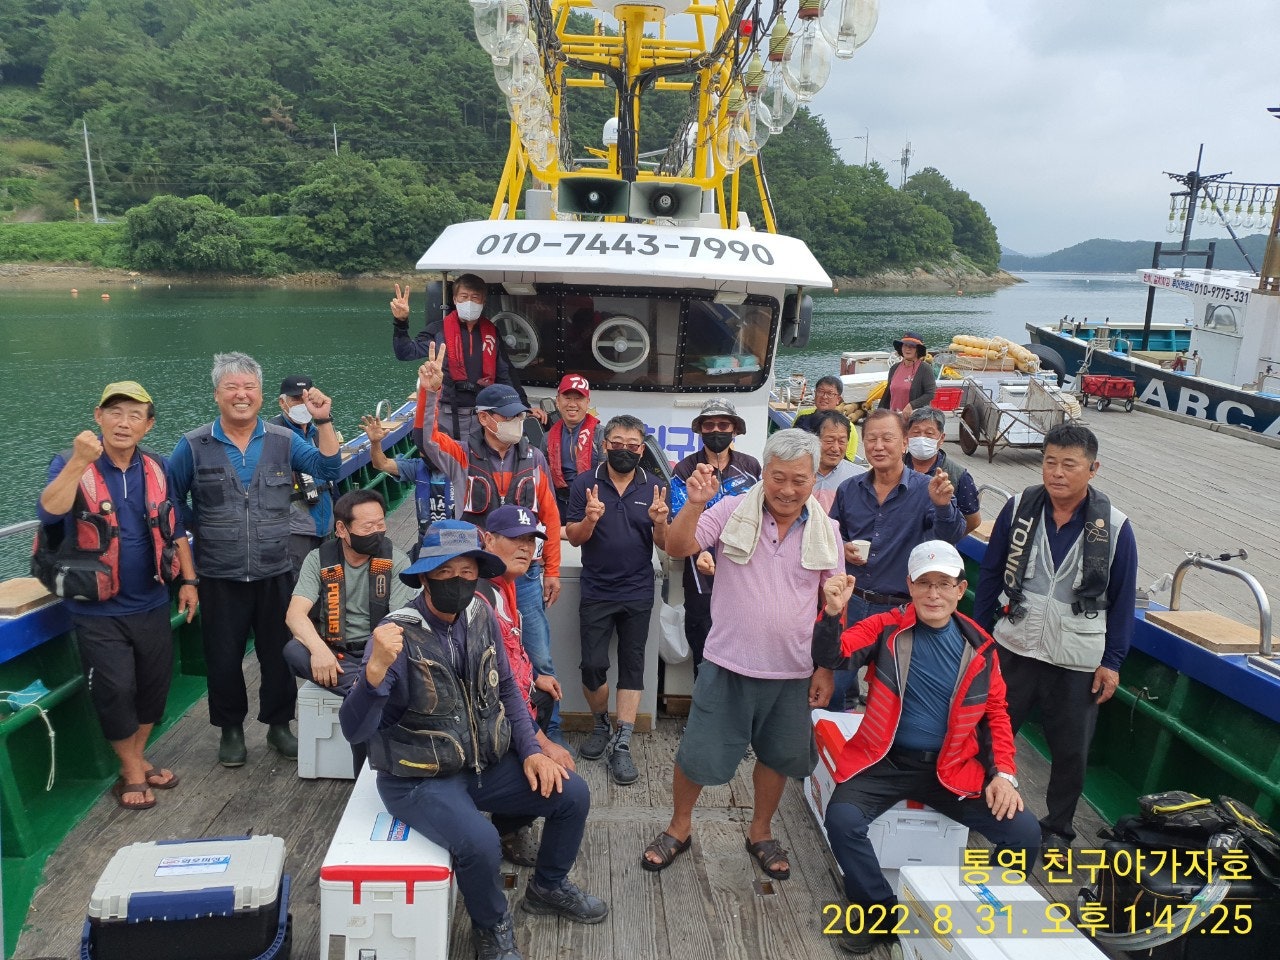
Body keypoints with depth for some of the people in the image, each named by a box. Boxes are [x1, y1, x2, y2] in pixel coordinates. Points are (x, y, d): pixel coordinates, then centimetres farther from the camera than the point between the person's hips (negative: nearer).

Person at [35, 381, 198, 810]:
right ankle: (131, 774, 22)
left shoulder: (156, 467, 2)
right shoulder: (71, 464, -10)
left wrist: (188, 580, 7)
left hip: (151, 604, 4)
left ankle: (138, 759, 35)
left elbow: (175, 528, 11)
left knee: (155, 684, 13)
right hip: (98, 610, -4)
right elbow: (49, 513, -30)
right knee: (115, 690, 1)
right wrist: (80, 461, -40)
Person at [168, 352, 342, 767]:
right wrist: (192, 533, -1)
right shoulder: (193, 446, -3)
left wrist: (323, 421, -16)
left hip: (276, 574, 1)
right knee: (223, 659, 11)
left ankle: (279, 724, 32)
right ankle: (231, 729, 32)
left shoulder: (283, 441, 1)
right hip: (220, 579, -1)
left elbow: (329, 469, -8)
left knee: (280, 654, 12)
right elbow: (171, 500, 7)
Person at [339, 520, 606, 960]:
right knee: (479, 842, -30)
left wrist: (531, 751, -1)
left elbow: (506, 689, 9)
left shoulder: (481, 616, -4)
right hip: (420, 779, -6)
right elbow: (355, 731, -26)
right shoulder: (398, 636, -21)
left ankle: (549, 887, 29)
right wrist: (376, 669, -44)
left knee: (573, 794, 0)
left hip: (486, 763, 6)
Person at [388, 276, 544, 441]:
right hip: (445, 414, -2)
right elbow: (406, 352, -8)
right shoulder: (439, 330, 1)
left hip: (481, 415, 2)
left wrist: (526, 407, 13)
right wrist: (400, 322, -23)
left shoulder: (491, 333, 10)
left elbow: (507, 375, 16)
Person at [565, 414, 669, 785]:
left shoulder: (654, 487, 0)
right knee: (593, 666, 2)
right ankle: (601, 726, 27)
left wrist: (660, 522, -21)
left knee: (631, 667, 4)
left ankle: (622, 745, 11)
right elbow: (573, 537, -3)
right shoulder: (585, 484, -3)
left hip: (637, 593, 1)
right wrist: (589, 520, -24)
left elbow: (665, 544, 1)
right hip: (596, 592, -1)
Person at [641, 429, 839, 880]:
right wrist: (695, 504, -34)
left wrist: (827, 668, 4)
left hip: (792, 670, 3)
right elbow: (677, 547, -17)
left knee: (778, 756, 18)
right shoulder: (732, 512, -9)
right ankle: (679, 827, 33)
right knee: (697, 754, 7)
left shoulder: (826, 531, 0)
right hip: (729, 663, -2)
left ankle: (760, 833, 42)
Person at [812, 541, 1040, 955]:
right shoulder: (885, 628, -5)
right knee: (842, 818, -26)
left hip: (953, 769, 2)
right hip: (887, 762, -2)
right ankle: (879, 911, 1)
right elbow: (831, 655, -17)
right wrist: (832, 613, -36)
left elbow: (996, 713, 12)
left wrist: (1004, 772, 0)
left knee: (1024, 834, -13)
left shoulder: (979, 646, 3)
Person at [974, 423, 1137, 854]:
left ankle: (1057, 830, 36)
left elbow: (1123, 600, -1)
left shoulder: (1114, 527, -10)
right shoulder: (1019, 507, -7)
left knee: (1071, 752, 15)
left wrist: (1112, 661, -2)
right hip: (1012, 648, 1)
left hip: (1077, 662, -1)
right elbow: (990, 574, 1)